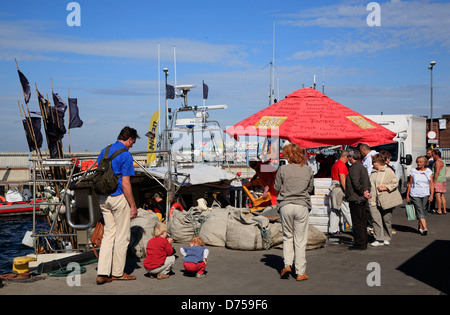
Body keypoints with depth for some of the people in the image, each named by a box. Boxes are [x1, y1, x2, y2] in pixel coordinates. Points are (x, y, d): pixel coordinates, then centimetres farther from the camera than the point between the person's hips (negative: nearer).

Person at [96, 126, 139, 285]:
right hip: (119, 197, -7)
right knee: (122, 236, 6)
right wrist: (133, 205, -10)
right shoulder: (125, 155, -13)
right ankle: (117, 272, 15)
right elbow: (125, 183, -17)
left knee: (109, 233, 12)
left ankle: (102, 273, 6)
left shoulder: (104, 152, 10)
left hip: (103, 198, 7)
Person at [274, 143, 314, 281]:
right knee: (300, 240, 5)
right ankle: (300, 273, 8)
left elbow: (277, 187, 3)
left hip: (286, 206, -1)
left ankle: (287, 264, 2)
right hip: (302, 206, 1)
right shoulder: (308, 170, 2)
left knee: (287, 237, 16)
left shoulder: (283, 169, -5)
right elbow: (310, 188, 11)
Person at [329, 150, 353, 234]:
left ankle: (333, 229, 9)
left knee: (334, 210, 8)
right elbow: (342, 179, -19)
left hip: (333, 188, 9)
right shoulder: (342, 165, -12)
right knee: (346, 210, -5)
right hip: (340, 189, -9)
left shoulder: (335, 164, 18)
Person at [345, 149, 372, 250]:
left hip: (355, 199, -10)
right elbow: (368, 182, 14)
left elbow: (356, 183, -24)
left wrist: (363, 192, -14)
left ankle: (360, 244, -2)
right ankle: (364, 242, 20)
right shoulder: (362, 167, 17)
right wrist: (367, 191, -1)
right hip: (362, 200, 10)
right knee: (363, 221, 14)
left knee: (357, 222, -5)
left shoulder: (354, 168, -14)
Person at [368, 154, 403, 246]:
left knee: (386, 220, 4)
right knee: (376, 220, -4)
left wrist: (385, 187, -17)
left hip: (386, 200, -6)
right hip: (375, 200, 6)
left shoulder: (388, 171, -5)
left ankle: (387, 238, 19)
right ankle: (379, 239, -2)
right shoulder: (373, 172, 17)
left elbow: (395, 182, -11)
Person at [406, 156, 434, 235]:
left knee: (424, 211, 5)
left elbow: (431, 184, 2)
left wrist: (431, 194, -10)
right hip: (415, 195, -2)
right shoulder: (413, 171, 4)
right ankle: (425, 228, -18)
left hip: (426, 195, 2)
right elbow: (410, 184, 8)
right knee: (420, 211, -12)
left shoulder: (428, 171, 6)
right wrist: (407, 195, 6)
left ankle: (420, 227, 18)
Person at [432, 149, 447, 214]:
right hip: (443, 180, 10)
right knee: (442, 196, 10)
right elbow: (444, 172, 23)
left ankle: (439, 210, -6)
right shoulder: (442, 161, 18)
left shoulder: (438, 162, -13)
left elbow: (437, 172, -20)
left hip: (438, 181, -10)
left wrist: (434, 181, -18)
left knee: (437, 195, -7)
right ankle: (444, 210, 11)